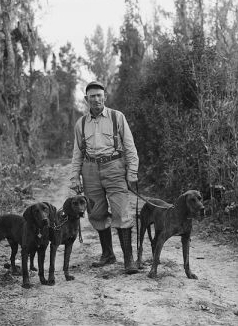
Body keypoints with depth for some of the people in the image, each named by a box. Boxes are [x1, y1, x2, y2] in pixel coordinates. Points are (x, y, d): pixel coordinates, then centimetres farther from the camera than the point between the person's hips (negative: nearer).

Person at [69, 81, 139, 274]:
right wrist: (75, 177, 7)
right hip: (91, 171, 4)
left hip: (115, 168, -3)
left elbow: (129, 147, 2)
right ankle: (107, 254, 22)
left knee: (121, 213, -10)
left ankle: (129, 259, -6)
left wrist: (132, 172, -5)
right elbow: (78, 152, 16)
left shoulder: (117, 117, 3)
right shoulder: (81, 123, 11)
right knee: (98, 215, 7)